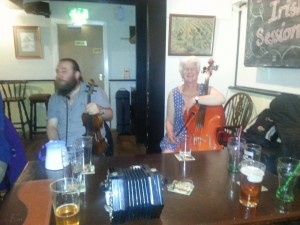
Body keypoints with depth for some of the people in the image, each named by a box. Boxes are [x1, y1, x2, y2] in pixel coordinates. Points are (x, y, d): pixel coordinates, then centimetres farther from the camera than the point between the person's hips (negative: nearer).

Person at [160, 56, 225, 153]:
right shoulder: (174, 94, -2)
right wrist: (170, 133, -18)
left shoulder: (206, 90, -4)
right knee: (168, 154, -22)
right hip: (178, 136, 0)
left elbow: (221, 99, -27)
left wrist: (195, 99, -29)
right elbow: (169, 120, 2)